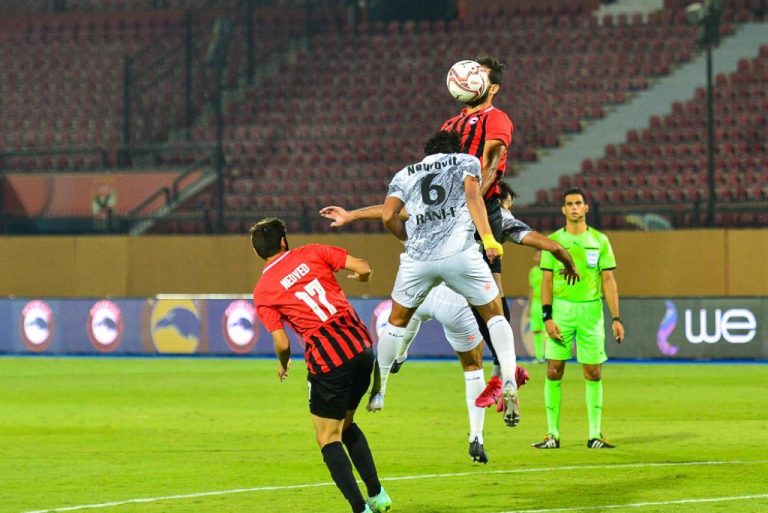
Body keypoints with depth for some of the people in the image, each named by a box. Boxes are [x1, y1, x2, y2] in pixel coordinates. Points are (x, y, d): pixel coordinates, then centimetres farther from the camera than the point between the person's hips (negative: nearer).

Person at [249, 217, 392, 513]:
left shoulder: (262, 292, 1)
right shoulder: (311, 253, 7)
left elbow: (282, 344, -1)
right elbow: (363, 268, 3)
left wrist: (283, 365, 21)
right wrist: (361, 277, 28)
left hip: (327, 359, -5)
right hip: (361, 345, 5)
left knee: (328, 438, 6)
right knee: (346, 424, 24)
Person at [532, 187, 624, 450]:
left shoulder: (599, 241, 6)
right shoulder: (553, 240, 5)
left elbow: (608, 281, 6)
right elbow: (547, 281, 4)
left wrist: (616, 318, -1)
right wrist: (547, 316, -7)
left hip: (591, 309, 0)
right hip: (561, 309, 0)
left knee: (593, 373, 0)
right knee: (554, 370, -5)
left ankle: (595, 434, 7)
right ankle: (552, 434, 1)